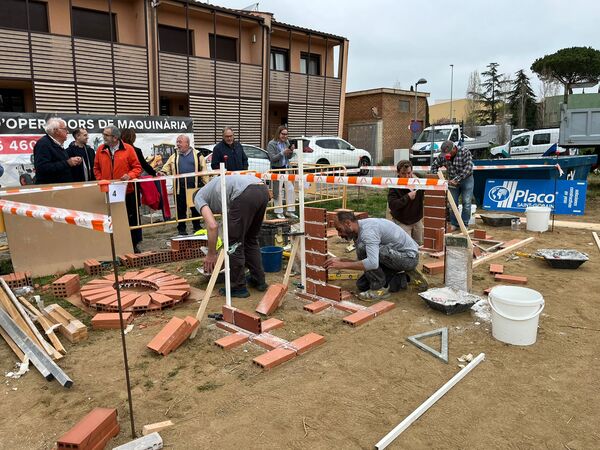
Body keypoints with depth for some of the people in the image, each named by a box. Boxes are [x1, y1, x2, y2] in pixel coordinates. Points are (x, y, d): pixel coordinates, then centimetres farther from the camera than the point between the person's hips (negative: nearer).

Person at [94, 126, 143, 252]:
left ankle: (134, 244, 19)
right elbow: (96, 169, 13)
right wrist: (101, 181, -1)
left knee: (132, 218, 6)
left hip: (127, 191, -2)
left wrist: (130, 175, -17)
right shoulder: (100, 150, 6)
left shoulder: (128, 149, -2)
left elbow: (137, 167, 0)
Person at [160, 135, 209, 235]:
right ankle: (181, 229, 16)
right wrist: (163, 172, -12)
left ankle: (197, 227, 21)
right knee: (181, 209, 5)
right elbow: (167, 168, 10)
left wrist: (206, 184, -3)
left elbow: (203, 170, 2)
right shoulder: (174, 156, 11)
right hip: (180, 188, 2)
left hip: (194, 187, -2)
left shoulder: (197, 154, 3)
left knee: (195, 208, 8)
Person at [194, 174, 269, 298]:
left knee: (234, 242, 8)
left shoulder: (199, 197, 20)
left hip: (246, 194, -8)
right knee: (251, 239, 24)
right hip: (263, 190, 8)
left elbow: (212, 226, 2)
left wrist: (211, 254, 13)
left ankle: (238, 287, 17)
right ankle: (258, 280, 31)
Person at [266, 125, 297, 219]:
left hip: (286, 168, 6)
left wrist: (291, 151, -11)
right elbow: (272, 158, -15)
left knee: (290, 189, 3)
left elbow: (289, 157, 10)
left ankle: (290, 211, 13)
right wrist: (283, 153, -26)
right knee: (278, 191, -2)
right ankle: (279, 212, 9)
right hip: (277, 169, -6)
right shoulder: (271, 144, -8)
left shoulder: (286, 142, 9)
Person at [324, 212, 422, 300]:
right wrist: (341, 260, -4)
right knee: (362, 284, 5)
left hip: (409, 257, -10)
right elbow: (363, 261, 9)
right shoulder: (358, 232, 4)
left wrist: (342, 265, -34)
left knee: (363, 248, -28)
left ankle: (379, 289, -13)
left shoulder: (368, 230, -27)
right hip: (396, 256, 10)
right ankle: (400, 280, 15)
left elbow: (372, 263, -41)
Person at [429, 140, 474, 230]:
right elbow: (434, 165, 2)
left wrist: (457, 179, -32)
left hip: (466, 180, -3)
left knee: (466, 203, -5)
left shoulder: (465, 152, -22)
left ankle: (465, 224, 4)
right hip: (452, 181, 3)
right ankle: (454, 224, 16)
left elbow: (468, 168, -28)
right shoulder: (442, 155, -11)